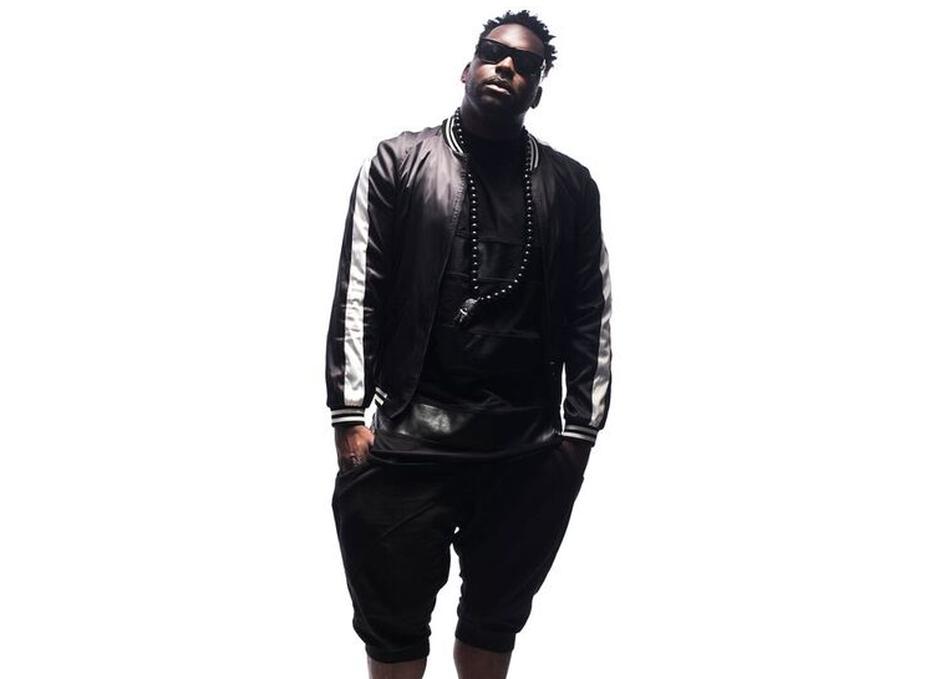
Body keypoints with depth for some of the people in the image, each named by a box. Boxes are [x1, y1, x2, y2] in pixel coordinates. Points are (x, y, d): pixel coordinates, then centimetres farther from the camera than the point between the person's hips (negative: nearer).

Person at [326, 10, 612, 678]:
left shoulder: (571, 185, 8)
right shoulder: (398, 161, 3)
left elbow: (590, 313, 7)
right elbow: (358, 293, -1)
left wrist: (581, 429, 2)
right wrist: (350, 416, -8)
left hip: (533, 451, 2)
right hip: (410, 443, -1)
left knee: (497, 618, 15)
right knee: (394, 622, 9)